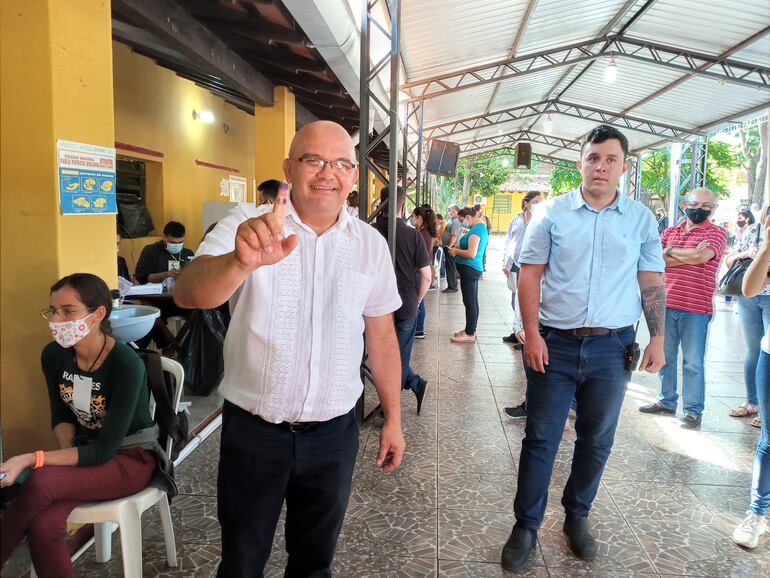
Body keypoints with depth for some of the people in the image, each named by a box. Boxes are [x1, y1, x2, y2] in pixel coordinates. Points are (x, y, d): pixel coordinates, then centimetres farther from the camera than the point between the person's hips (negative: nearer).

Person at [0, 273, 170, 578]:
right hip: (86, 449, 5)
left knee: (41, 482, -30)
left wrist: (30, 459, -32)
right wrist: (67, 455, -11)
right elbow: (62, 416, 8)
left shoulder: (126, 365, -27)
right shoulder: (53, 354, -8)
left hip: (133, 456, -5)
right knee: (43, 526, -25)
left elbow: (105, 450, -25)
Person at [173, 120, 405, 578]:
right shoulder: (246, 225, -10)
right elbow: (188, 295, -27)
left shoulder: (372, 245, 0)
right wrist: (240, 261, -47)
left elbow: (381, 336, 7)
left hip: (334, 433, 2)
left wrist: (393, 418, 9)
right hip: (253, 431, -2)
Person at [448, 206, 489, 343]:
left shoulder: (475, 230, -17)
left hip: (469, 269, -11)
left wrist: (456, 251, -10)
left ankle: (470, 334, 1)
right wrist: (458, 249, 11)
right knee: (472, 301, 17)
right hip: (473, 269, 11)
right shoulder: (480, 226, 14)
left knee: (469, 302, -5)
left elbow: (472, 253, -25)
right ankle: (471, 329, 27)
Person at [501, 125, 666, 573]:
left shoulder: (641, 219, 4)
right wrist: (532, 334, -9)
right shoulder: (552, 212, -1)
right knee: (540, 438, 5)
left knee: (597, 440, 14)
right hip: (555, 343, -2)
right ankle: (526, 526, 21)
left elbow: (652, 282, 8)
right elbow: (530, 275, -2)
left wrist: (657, 339, 1)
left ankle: (577, 517, 35)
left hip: (612, 347, 2)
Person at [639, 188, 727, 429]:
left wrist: (671, 251, -7)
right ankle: (666, 401, 28)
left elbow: (702, 256, -20)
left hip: (696, 309, -5)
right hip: (667, 304, 5)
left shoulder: (716, 233, -1)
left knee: (693, 361, 1)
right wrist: (689, 255, -12)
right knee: (665, 356, 14)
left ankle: (693, 411, 11)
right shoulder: (670, 232, 11)